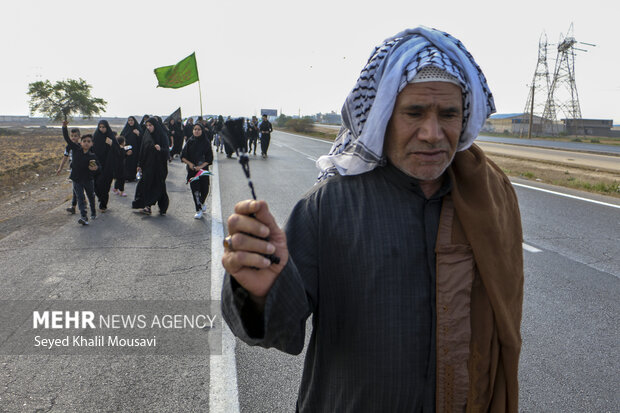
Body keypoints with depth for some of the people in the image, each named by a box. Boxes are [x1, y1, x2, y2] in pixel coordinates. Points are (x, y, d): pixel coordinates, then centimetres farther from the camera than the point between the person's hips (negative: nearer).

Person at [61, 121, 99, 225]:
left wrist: (95, 168, -28)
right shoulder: (76, 149, -5)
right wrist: (64, 127, -14)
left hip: (88, 179, 0)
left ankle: (93, 213, 38)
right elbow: (67, 139, -6)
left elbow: (98, 165, -4)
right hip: (77, 179, 0)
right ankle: (83, 216, -15)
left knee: (91, 196, 17)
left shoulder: (92, 156, -9)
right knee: (80, 198, -7)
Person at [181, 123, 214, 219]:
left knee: (204, 189, 2)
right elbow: (183, 156, 5)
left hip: (203, 169, 0)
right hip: (192, 169, 0)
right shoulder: (190, 142, 3)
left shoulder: (206, 142, -1)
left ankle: (202, 203, 34)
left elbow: (209, 158, -2)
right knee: (195, 189, -5)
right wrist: (189, 163, -11)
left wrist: (201, 166, -15)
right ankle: (198, 210, 3)